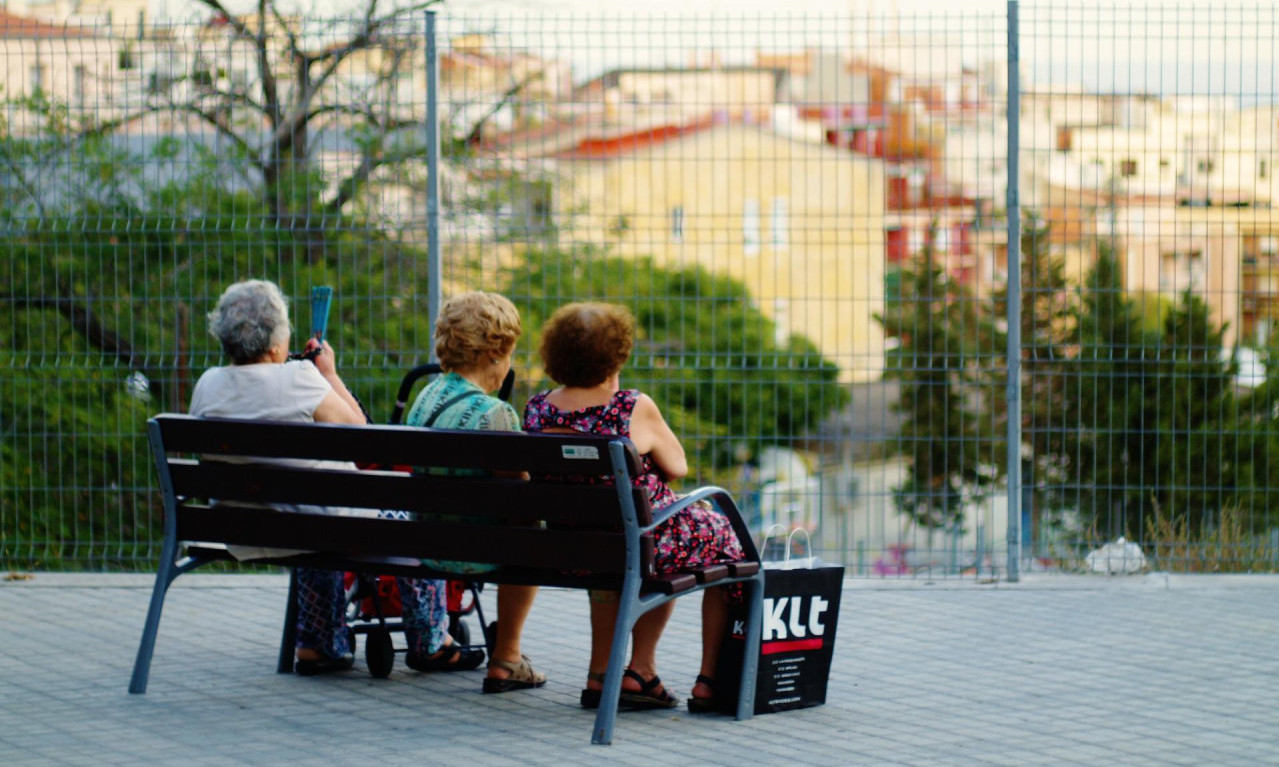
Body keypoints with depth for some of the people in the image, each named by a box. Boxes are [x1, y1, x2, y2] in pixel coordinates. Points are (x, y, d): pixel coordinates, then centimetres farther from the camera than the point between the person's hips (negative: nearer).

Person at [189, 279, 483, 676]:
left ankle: (317, 647, 38)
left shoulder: (207, 385, -2)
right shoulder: (298, 378, -19)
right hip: (321, 518, -6)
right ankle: (430, 645, 25)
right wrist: (329, 373, 3)